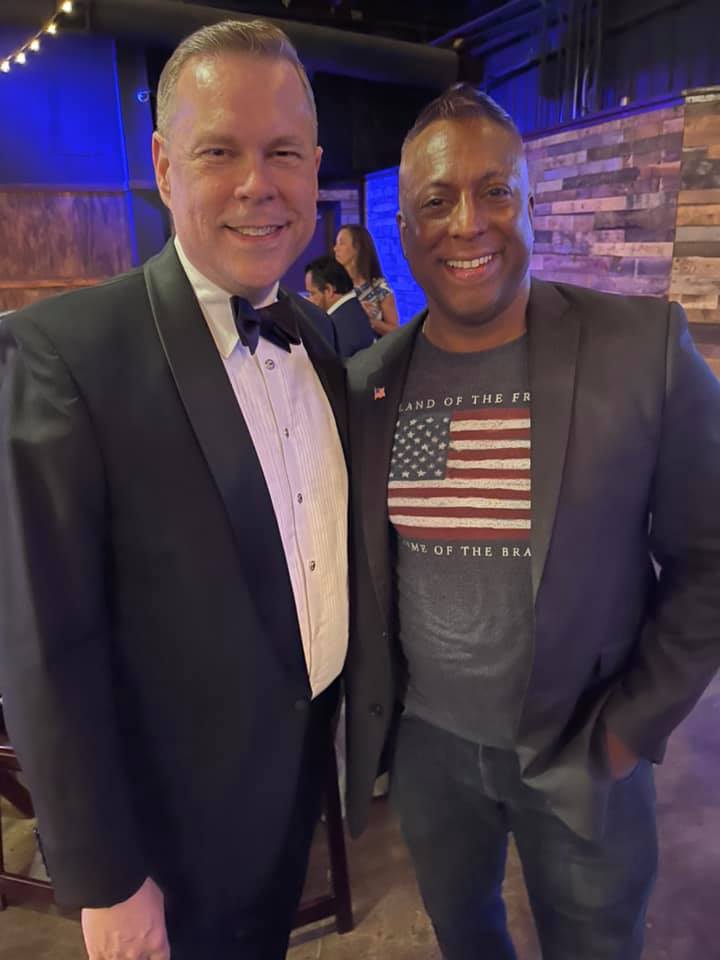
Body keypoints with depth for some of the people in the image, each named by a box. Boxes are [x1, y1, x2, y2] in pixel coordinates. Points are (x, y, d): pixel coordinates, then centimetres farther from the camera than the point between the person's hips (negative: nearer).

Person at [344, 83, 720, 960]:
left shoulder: (645, 347, -16)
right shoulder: (364, 385, -7)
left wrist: (636, 724, -9)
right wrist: (367, 707, 4)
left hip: (583, 751, -2)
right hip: (426, 740, 3)